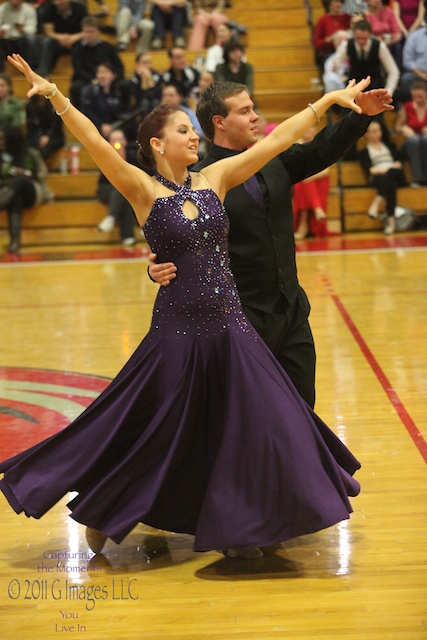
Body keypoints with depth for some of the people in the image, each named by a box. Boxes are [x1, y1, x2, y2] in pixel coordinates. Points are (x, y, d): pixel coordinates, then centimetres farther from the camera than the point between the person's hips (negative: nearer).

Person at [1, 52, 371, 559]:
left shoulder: (214, 178, 6)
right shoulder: (143, 189, -6)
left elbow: (276, 141, 8)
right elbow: (95, 143, -19)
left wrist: (329, 100, 9)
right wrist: (56, 97, -31)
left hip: (229, 324, 5)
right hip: (177, 327, -5)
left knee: (253, 424, 5)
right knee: (151, 430, 7)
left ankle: (235, 529, 23)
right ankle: (102, 515, 30)